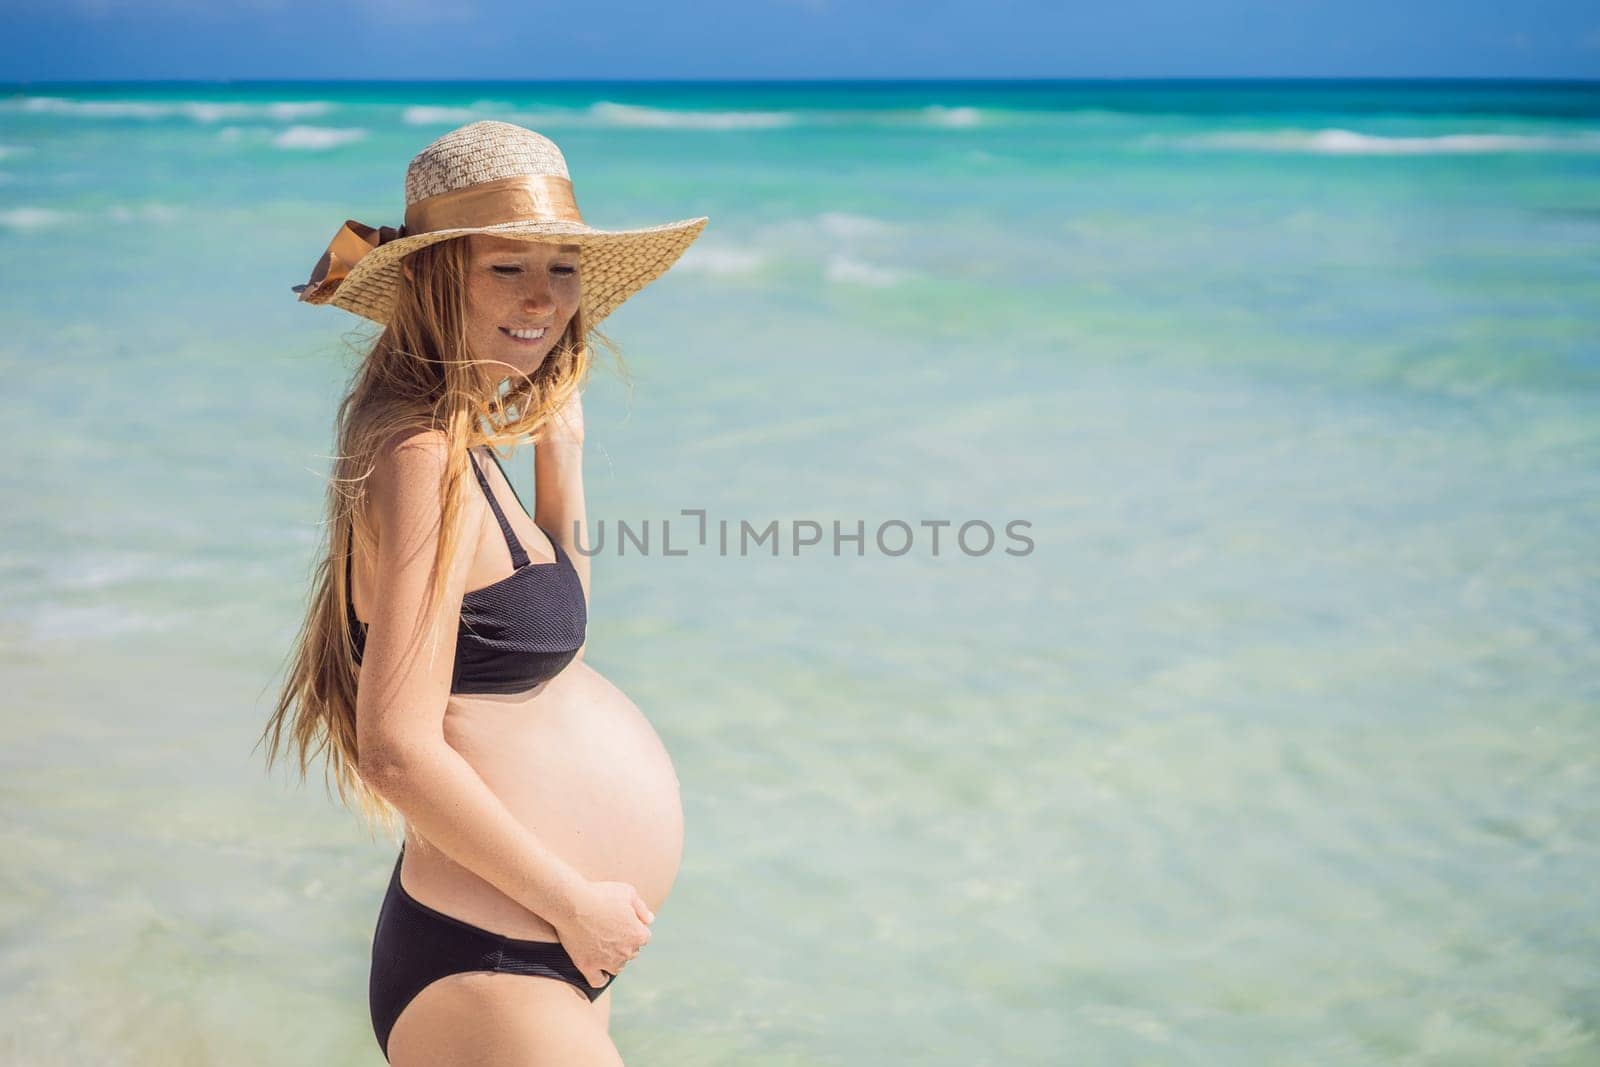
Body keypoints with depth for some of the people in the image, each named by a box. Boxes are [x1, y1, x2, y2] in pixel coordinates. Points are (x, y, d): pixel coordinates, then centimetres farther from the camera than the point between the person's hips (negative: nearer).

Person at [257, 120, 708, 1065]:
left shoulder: (462, 443, 7)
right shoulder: (423, 459, -20)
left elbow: (553, 630, 17)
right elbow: (399, 752, -25)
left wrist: (561, 453, 7)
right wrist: (574, 902, -16)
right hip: (489, 977, -9)